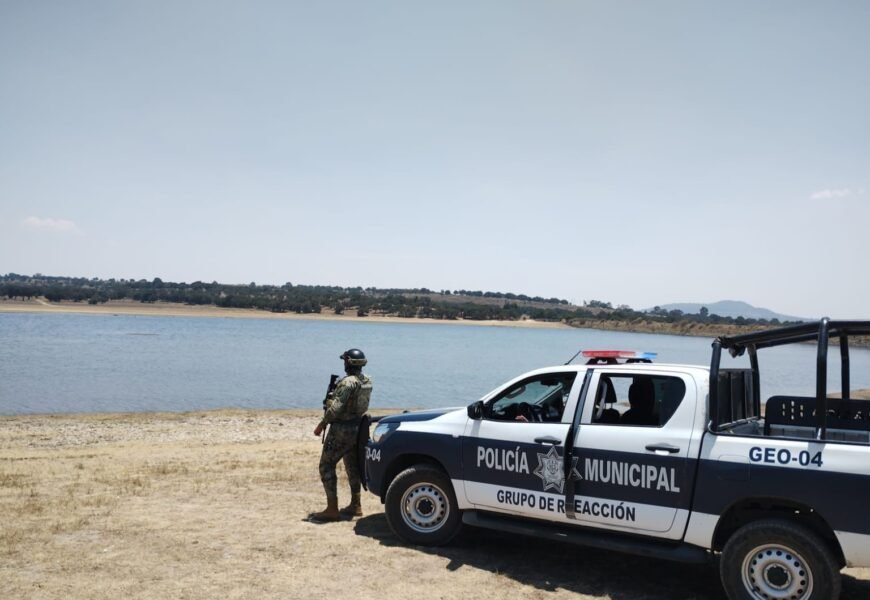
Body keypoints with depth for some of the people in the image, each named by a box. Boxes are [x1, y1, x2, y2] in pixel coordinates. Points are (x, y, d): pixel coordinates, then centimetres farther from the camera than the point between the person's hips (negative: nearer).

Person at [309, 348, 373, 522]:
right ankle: (355, 506, 24)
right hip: (357, 428, 9)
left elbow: (336, 407, -25)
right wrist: (333, 397, 10)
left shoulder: (348, 382, -21)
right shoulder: (367, 381, 6)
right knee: (353, 466, 17)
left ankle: (332, 509, -2)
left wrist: (322, 424, -14)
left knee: (327, 466, -2)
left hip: (341, 429, -9)